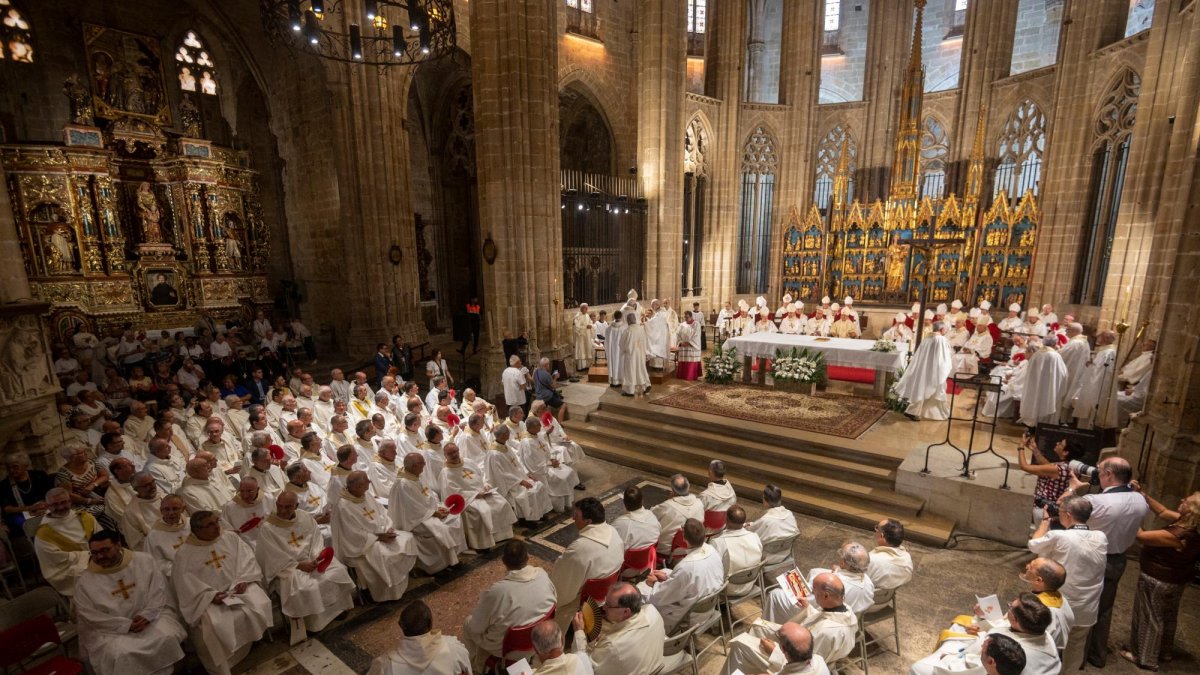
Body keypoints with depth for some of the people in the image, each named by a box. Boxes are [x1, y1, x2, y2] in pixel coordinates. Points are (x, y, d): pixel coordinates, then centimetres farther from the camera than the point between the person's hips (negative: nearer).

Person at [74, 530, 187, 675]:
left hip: (151, 618, 0)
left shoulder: (143, 560, 1)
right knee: (120, 655, -30)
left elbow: (159, 589, 1)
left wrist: (148, 614, -14)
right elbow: (90, 616, -4)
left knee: (168, 637, -26)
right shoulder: (85, 581, -1)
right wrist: (125, 625, -15)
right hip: (111, 630, 0)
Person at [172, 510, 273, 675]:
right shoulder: (184, 553, -1)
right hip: (208, 597, -2)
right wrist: (210, 595, -19)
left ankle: (255, 641, 7)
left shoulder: (231, 538, 6)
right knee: (214, 625, -27)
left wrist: (243, 580, -13)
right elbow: (185, 582, -7)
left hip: (238, 587, 2)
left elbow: (246, 559, 4)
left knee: (259, 606, -21)